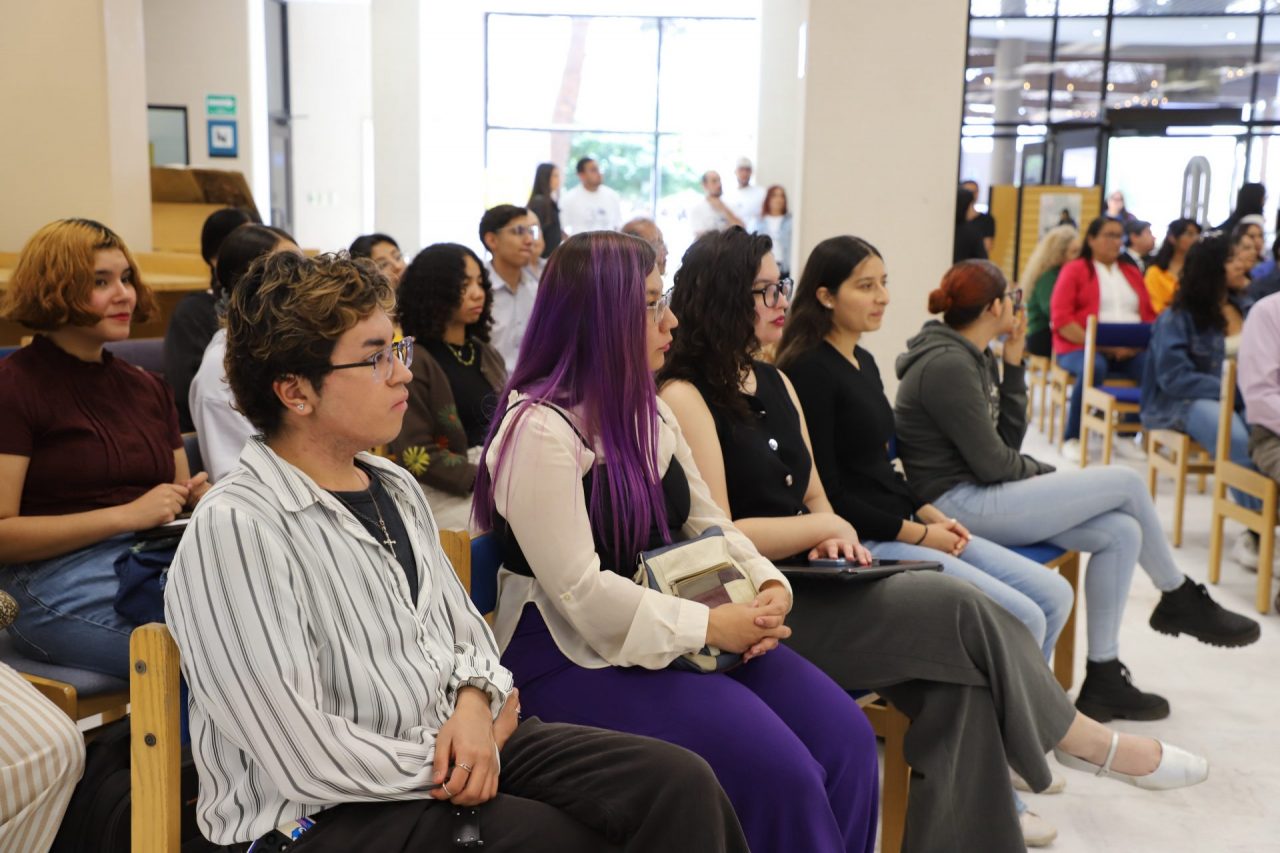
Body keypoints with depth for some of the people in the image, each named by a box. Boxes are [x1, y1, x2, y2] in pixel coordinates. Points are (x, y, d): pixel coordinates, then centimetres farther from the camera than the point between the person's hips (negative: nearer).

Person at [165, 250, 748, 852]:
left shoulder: (397, 487, 9)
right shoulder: (234, 530, -17)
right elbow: (301, 754, -19)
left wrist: (474, 702, -5)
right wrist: (447, 761, -9)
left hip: (454, 740, 7)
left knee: (680, 783, -9)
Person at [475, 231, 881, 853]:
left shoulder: (647, 412, 12)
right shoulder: (539, 430, -16)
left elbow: (707, 524, 13)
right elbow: (582, 592, -22)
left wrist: (768, 584, -7)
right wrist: (711, 625, -21)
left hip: (684, 634, 8)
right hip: (577, 657, -8)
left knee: (845, 737, -9)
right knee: (777, 769, -22)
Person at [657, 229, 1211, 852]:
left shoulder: (774, 383, 15)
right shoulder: (686, 397, -10)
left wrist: (829, 538, -5)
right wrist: (825, 527, -8)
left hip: (806, 586, 8)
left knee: (956, 685, -15)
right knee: (957, 608, -16)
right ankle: (1072, 735, 4)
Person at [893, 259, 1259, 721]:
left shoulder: (972, 358, 13)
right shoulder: (946, 366, -17)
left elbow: (1008, 439, 9)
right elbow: (992, 464, -17)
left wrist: (1013, 363, 5)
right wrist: (1052, 475, 1)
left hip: (981, 496, 10)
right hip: (959, 505, -10)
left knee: (1121, 532, -2)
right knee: (1126, 483, -7)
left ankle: (1104, 679, 5)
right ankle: (1181, 600, 17)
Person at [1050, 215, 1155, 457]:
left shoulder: (1131, 273, 22)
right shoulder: (1074, 269, 7)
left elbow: (1149, 317, 17)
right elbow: (1060, 319, -6)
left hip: (1129, 352, 5)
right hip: (1080, 348, -4)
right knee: (1094, 368, -38)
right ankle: (1072, 437, -22)